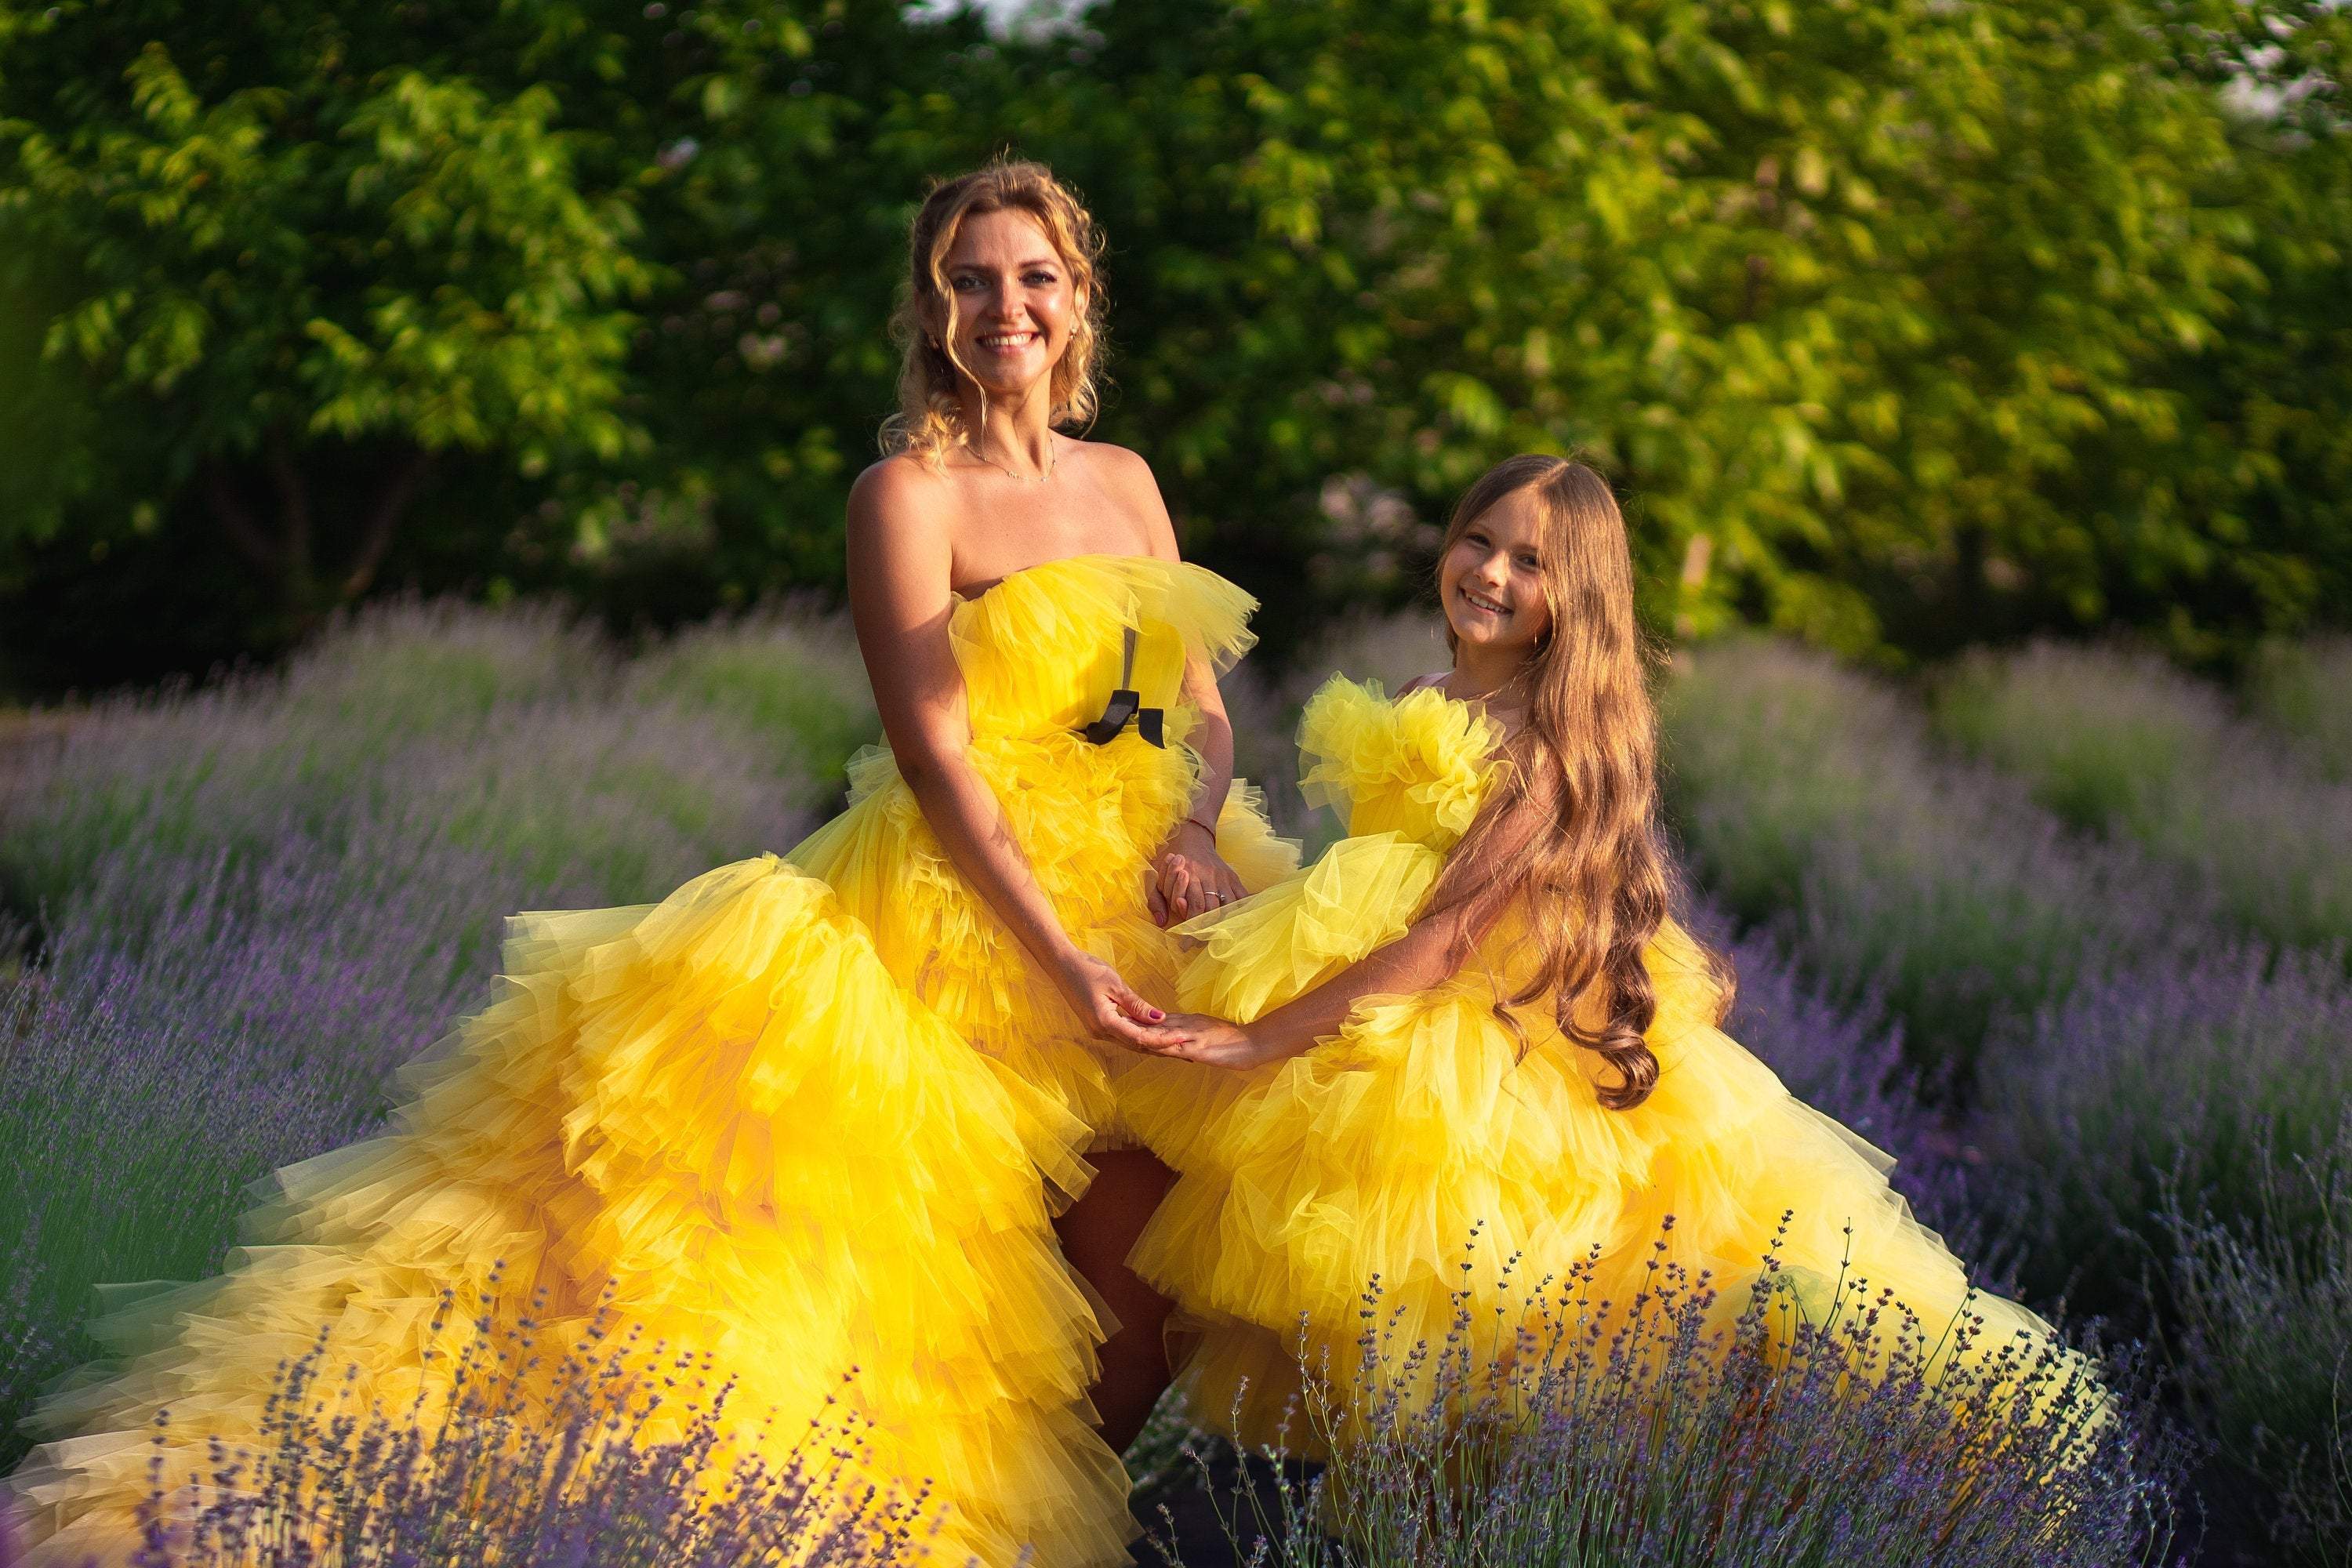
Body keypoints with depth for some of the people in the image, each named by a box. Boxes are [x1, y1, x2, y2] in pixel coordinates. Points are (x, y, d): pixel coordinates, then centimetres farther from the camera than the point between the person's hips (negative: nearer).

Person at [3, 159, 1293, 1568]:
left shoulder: (1126, 480, 14)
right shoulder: (908, 492, -5)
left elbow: (1206, 713, 16)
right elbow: (936, 758, -13)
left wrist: (1198, 825, -7)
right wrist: (1061, 959, -22)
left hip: (1145, 911, 6)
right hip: (977, 912, -6)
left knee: (1149, 1278, 0)